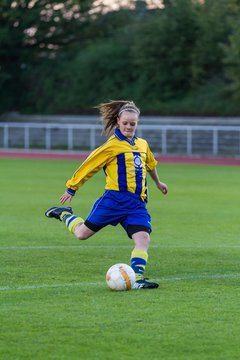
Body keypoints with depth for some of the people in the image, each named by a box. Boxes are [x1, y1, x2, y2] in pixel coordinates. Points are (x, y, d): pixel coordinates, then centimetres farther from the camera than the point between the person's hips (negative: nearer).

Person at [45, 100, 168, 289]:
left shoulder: (142, 144, 15)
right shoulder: (112, 145, -4)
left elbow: (150, 164, 36)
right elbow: (89, 166, 1)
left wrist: (158, 183, 50)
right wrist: (71, 189, 6)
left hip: (137, 203, 5)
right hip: (115, 198, -4)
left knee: (143, 238, -17)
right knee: (82, 233, 1)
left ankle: (137, 278, -18)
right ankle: (64, 214, 31)